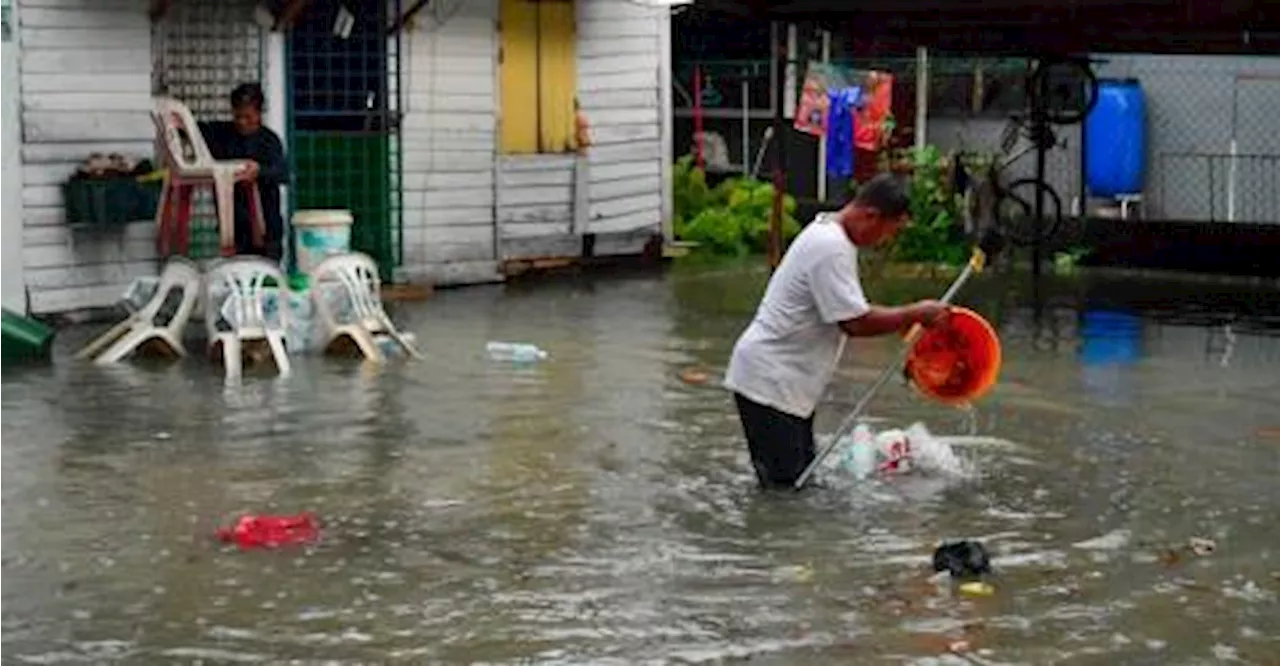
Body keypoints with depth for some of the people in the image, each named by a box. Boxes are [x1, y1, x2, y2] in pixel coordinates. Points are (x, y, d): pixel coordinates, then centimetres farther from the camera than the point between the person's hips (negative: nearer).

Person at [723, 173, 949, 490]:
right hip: (769, 381, -11)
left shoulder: (829, 232, 10)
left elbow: (847, 310, 18)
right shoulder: (830, 247, -22)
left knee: (802, 475, 11)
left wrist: (903, 321, 8)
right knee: (784, 480, -11)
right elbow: (855, 323, -24)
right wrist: (914, 314, -14)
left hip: (788, 379, 11)